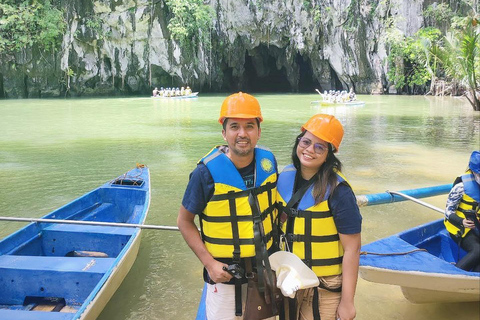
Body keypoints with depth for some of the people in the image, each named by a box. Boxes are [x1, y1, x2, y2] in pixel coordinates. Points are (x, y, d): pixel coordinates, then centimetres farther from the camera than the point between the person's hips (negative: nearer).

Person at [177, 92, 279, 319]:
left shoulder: (268, 162, -6)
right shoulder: (207, 172, -19)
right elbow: (184, 221, -10)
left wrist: (277, 240, 3)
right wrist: (209, 262, -17)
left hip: (265, 270, 5)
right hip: (225, 273, -4)